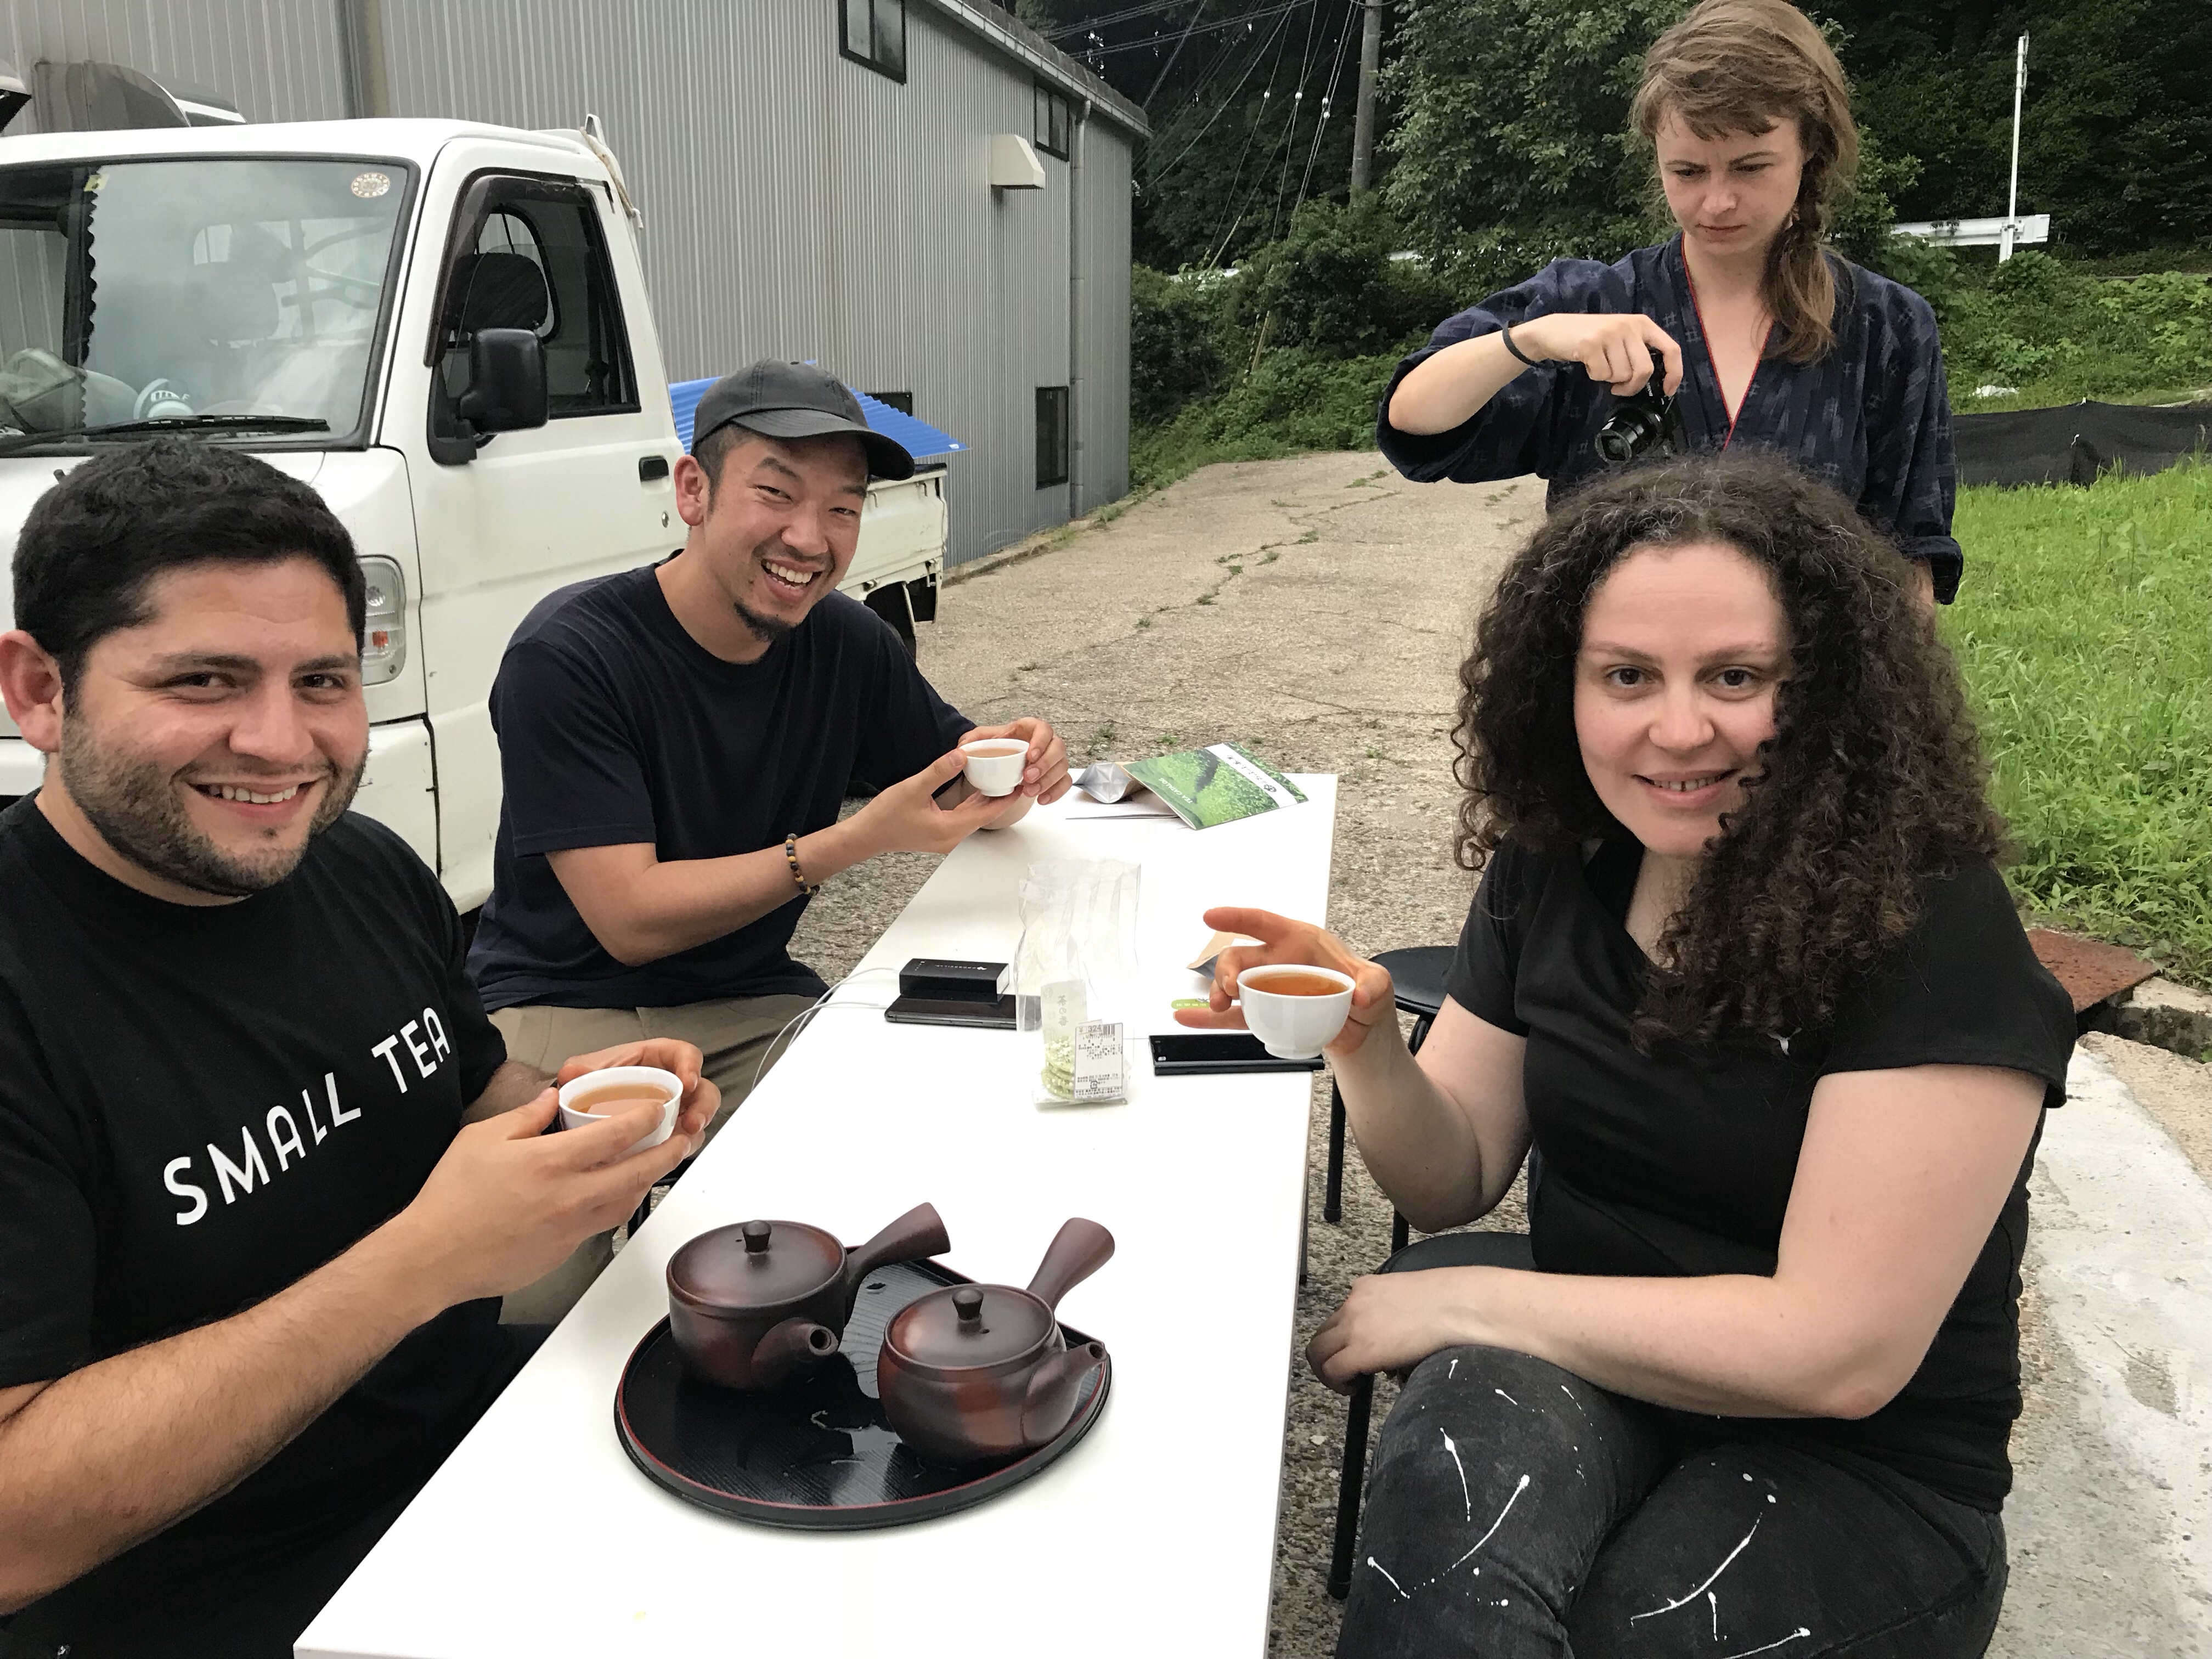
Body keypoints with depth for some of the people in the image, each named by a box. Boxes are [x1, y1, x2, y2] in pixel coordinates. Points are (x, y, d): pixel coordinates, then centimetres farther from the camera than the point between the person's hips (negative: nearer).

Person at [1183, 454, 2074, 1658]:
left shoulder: (1930, 931, -19)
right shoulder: (1553, 862, -3)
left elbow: (1839, 1353, -22)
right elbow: (1454, 1180, 5)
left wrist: (1457, 1299, -19)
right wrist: (1364, 1045, -17)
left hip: (1864, 1476, -2)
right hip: (1584, 1373, 3)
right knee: (1458, 1472, -31)